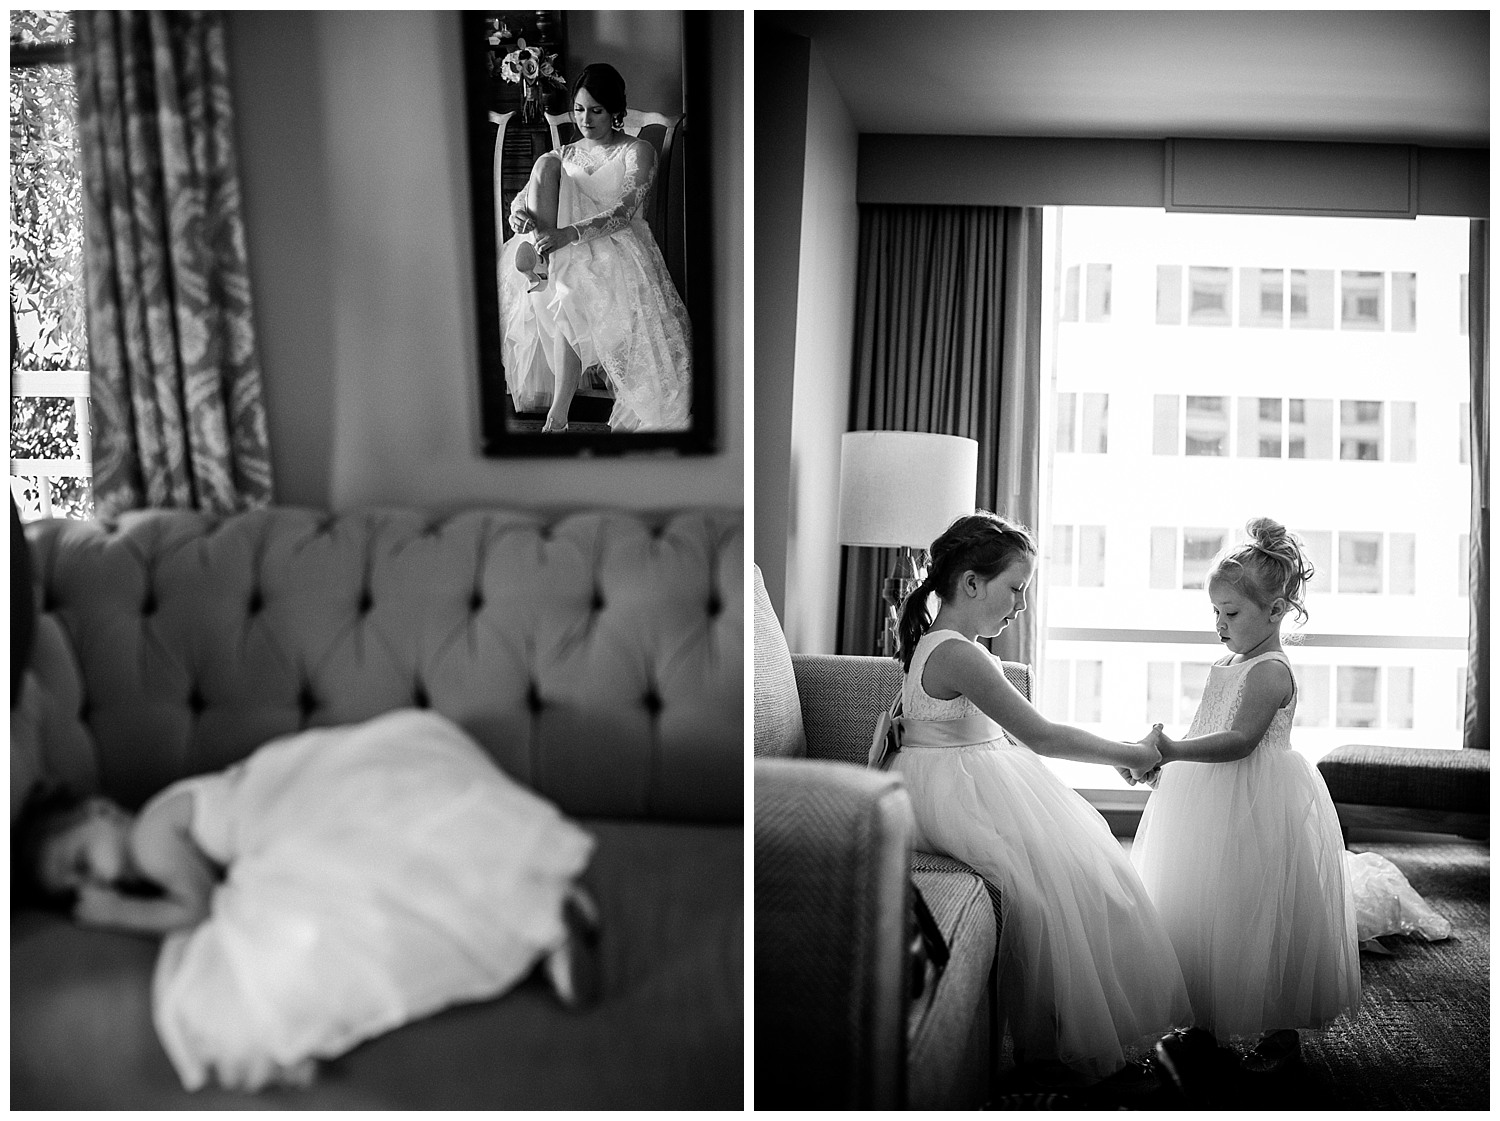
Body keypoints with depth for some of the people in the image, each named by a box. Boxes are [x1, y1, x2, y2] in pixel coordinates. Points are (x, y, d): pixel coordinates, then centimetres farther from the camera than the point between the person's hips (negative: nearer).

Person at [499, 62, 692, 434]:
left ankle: (557, 416, -30)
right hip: (566, 246, 4)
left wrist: (568, 234, -26)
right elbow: (524, 195, 12)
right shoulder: (565, 155, 20)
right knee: (545, 164, -14)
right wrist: (519, 211, -16)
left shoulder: (637, 151, 4)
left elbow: (624, 211, -12)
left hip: (614, 246, -4)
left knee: (567, 298, -33)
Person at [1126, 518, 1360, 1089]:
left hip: (1260, 811, -9)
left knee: (1260, 919, 1)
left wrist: (1173, 751, -32)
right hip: (1218, 806, 9)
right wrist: (1161, 758, 5)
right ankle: (1207, 1024, 23)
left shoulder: (1270, 672, -17)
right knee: (1204, 912, 12)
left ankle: (1280, 1029, 18)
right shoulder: (1229, 665, 12)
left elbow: (1238, 741, -26)